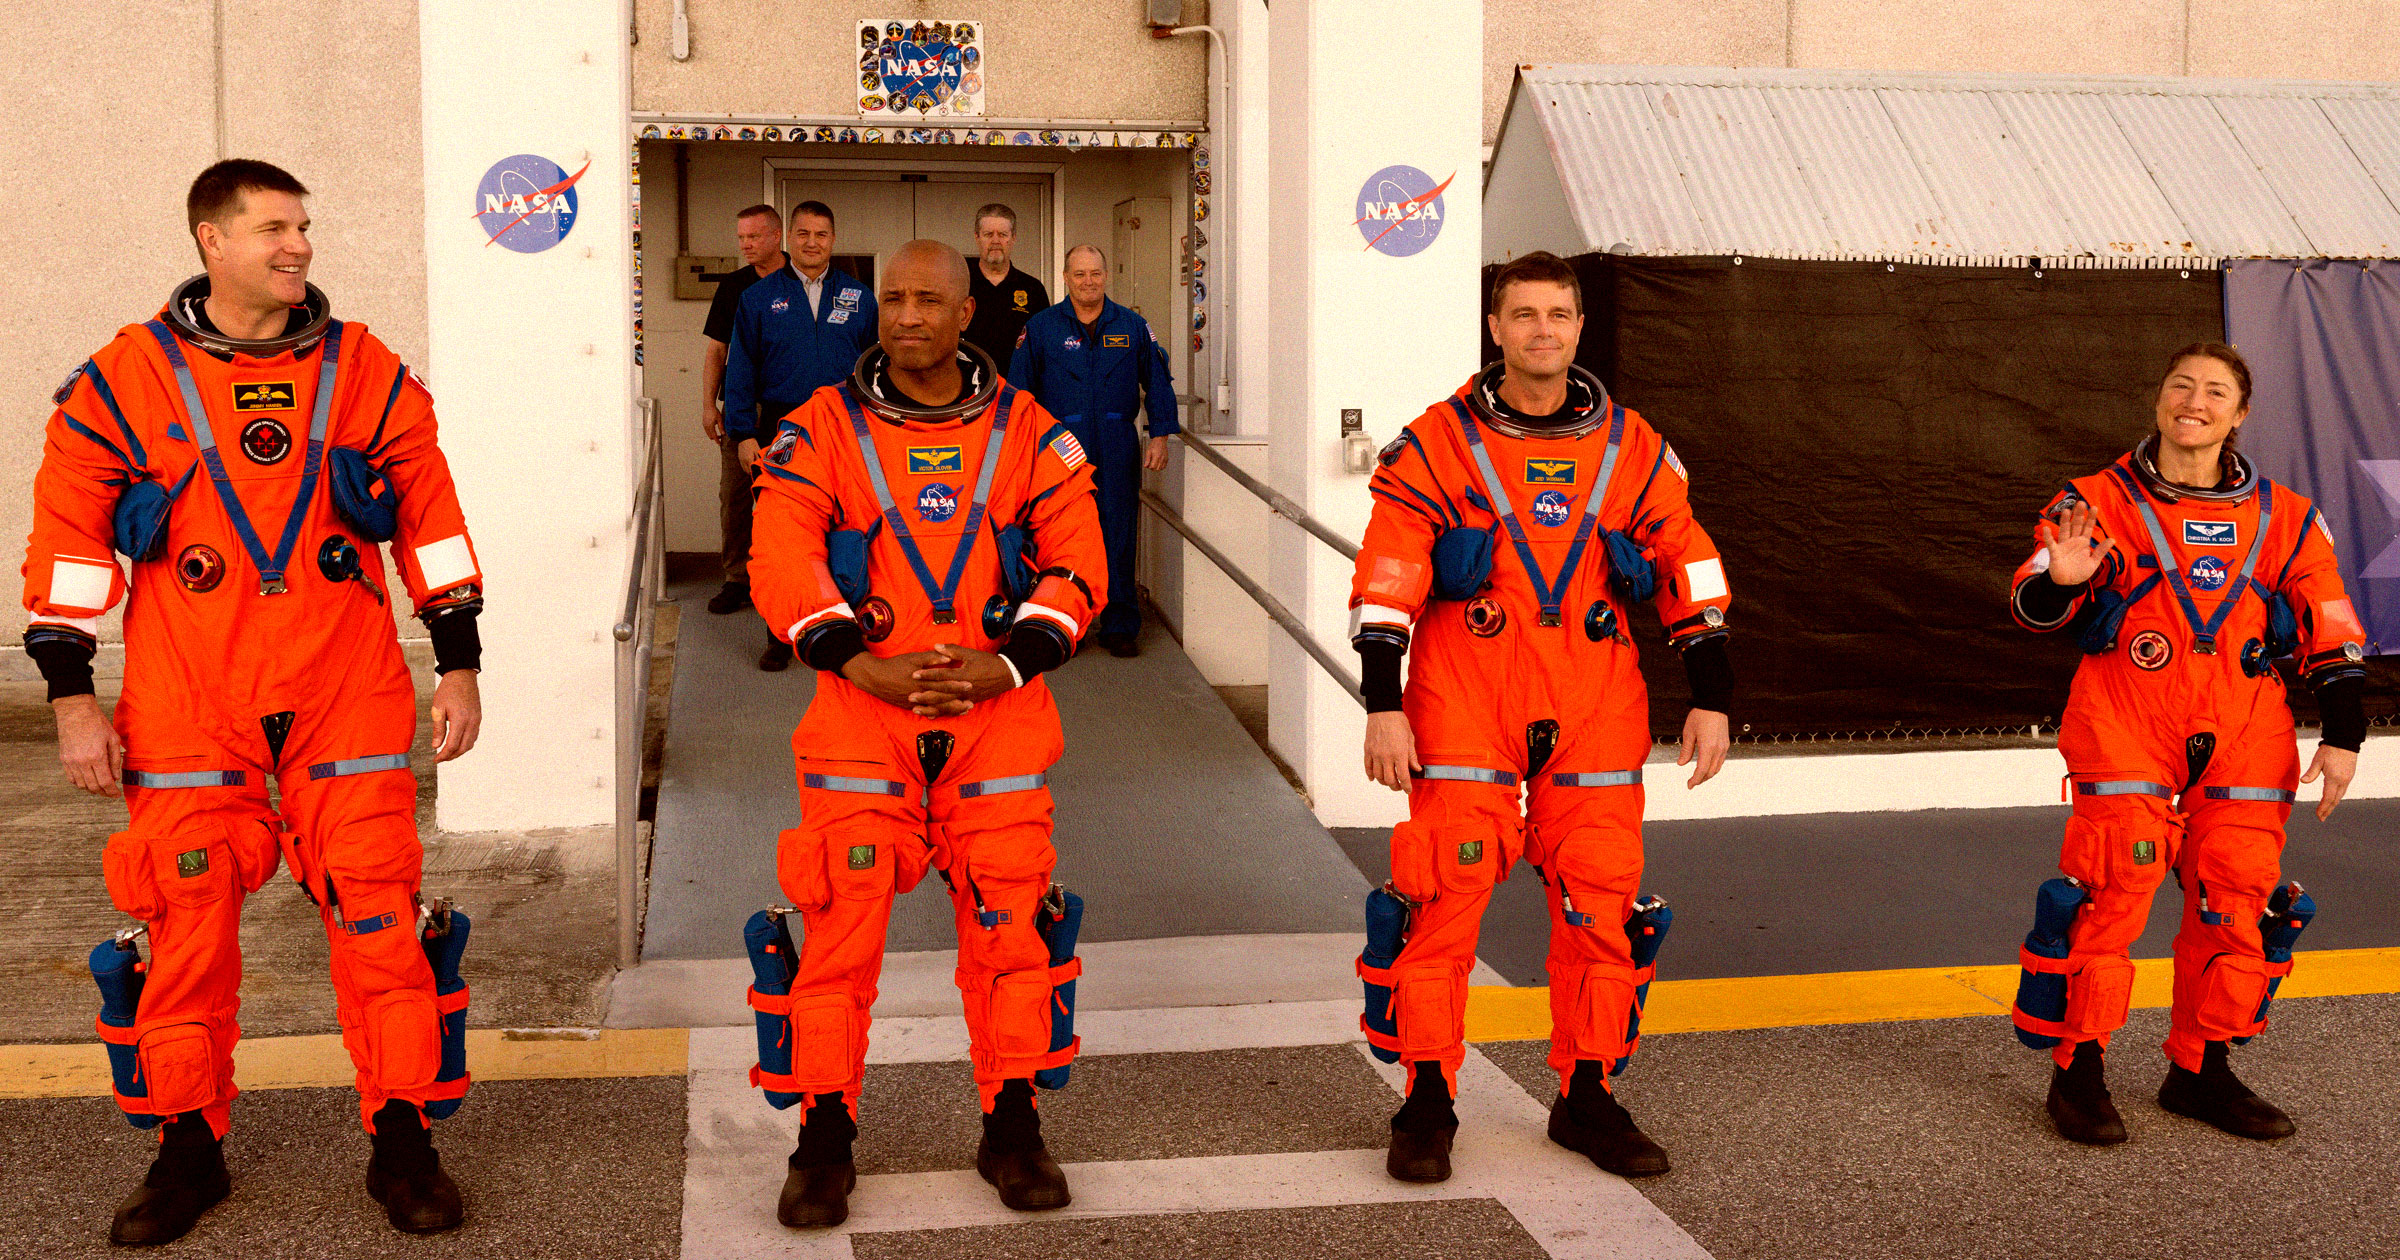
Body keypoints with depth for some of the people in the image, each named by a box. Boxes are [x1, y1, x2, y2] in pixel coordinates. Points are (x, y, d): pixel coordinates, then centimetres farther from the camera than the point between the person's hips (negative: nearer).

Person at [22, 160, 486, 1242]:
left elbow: (430, 519, 9)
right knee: (187, 922, 4)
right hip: (188, 706, 0)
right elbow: (68, 536, 4)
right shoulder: (125, 379, 2)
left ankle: (402, 1142, 12)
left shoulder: (367, 373, 5)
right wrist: (71, 697, 0)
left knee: (377, 912, 0)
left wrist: (459, 664, 6)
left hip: (348, 695, 1)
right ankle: (189, 1148, 20)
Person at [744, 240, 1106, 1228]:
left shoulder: (1028, 431, 8)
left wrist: (1008, 663, -11)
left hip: (1000, 709, 1)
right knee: (841, 924, -5)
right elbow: (781, 564, -4)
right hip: (861, 706, -1)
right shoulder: (822, 428, 5)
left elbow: (1078, 565, 4)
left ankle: (1012, 1129, 16)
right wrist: (863, 664, -16)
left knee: (1011, 920, 2)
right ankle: (826, 1140, 8)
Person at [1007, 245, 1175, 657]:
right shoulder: (1040, 328, 5)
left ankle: (1119, 626, 11)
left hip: (1117, 450, 1)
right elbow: (1019, 392, 7)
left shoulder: (1133, 327, 8)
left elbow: (1158, 383, 12)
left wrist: (1160, 436, 5)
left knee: (1119, 537, 2)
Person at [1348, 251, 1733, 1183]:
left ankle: (1587, 1101, 20)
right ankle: (1428, 1107, 8)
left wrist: (1711, 698, 9)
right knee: (1442, 903, -6)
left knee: (1602, 906, 4)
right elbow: (1386, 582, -2)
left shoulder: (1632, 450, 9)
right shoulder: (1436, 445, 0)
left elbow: (1692, 572, 13)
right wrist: (1383, 706, -8)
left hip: (1595, 720, 3)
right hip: (1462, 716, -3)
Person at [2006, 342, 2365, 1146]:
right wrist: (2058, 581, -26)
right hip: (2123, 736, -3)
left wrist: (2343, 735, 5)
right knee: (2107, 898, -9)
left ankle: (2201, 1071, 20)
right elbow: (2032, 610, -4)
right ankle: (2078, 1072, 3)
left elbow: (2331, 633, 12)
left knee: (2238, 906, 4)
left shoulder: (2284, 519, 9)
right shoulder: (2100, 501, 1)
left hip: (2243, 742, 4)